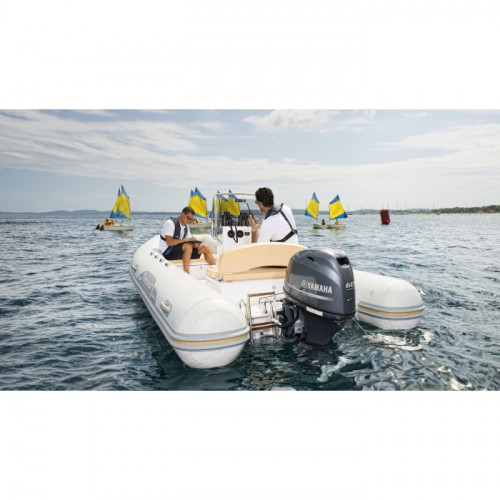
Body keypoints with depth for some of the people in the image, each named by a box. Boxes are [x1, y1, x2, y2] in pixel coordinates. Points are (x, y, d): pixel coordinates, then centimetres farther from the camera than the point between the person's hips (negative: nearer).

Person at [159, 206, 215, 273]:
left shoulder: (186, 226, 12)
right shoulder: (170, 223, -12)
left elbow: (191, 241, 11)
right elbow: (169, 242, -24)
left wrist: (196, 244, -13)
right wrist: (186, 239, -24)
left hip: (181, 251, 8)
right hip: (167, 253, -7)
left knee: (205, 248, -5)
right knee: (188, 246, -36)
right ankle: (186, 274, -38)